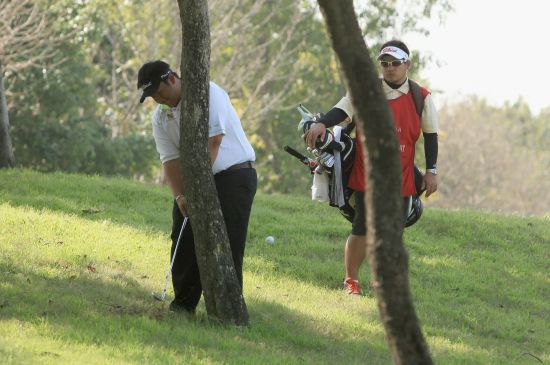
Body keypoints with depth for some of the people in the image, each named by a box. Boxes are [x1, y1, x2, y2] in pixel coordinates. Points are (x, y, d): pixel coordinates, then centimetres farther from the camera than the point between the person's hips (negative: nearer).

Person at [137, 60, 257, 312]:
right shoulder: (160, 117, 7)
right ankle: (184, 304, 14)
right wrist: (180, 196, -17)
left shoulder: (207, 93, -14)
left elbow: (213, 141, -22)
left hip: (234, 175, -7)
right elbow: (170, 159, 0)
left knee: (226, 244, -14)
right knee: (184, 241, 3)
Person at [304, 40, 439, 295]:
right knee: (362, 230, -2)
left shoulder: (421, 97, 2)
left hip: (401, 178, 2)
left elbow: (430, 135, 8)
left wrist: (431, 171, 4)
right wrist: (322, 124, -35)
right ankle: (351, 280, 14)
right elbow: (342, 110, -14)